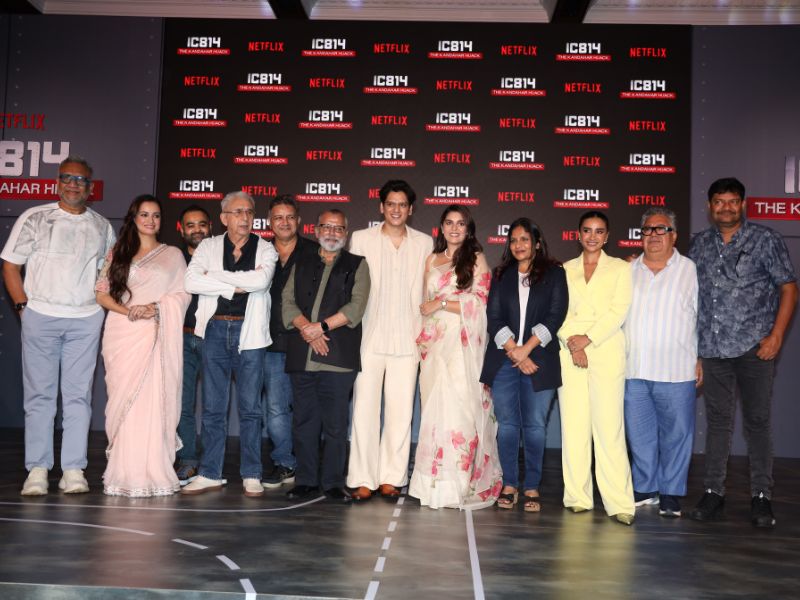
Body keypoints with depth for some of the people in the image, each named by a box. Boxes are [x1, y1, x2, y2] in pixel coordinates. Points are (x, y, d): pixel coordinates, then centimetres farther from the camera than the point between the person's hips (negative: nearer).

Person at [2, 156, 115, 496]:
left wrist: (101, 303, 5)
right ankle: (37, 469, 7)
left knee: (78, 394, 1)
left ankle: (73, 470, 6)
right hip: (40, 316, -2)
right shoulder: (35, 219, 4)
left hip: (86, 320, 2)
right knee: (39, 393, 1)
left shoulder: (102, 227, 11)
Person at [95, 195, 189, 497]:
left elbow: (183, 294, 6)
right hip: (122, 334, 1)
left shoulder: (173, 254, 13)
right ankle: (124, 474, 4)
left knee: (153, 401, -6)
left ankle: (152, 472, -1)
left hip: (157, 335, -1)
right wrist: (129, 310, -9)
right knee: (124, 400, -1)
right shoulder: (118, 253, 14)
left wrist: (158, 308, -11)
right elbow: (102, 293, 8)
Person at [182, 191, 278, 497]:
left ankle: (251, 475, 12)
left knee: (250, 408, 3)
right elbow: (191, 281, -7)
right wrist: (235, 286, -11)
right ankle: (210, 474, 15)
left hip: (250, 333, -1)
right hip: (216, 329, 1)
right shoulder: (209, 246, 8)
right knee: (213, 407, 6)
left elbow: (260, 281, -15)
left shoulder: (265, 249, 5)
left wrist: (216, 275, -9)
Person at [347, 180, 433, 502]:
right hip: (369, 339, -1)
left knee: (401, 412, 2)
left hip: (407, 341, 1)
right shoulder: (361, 239, 5)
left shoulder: (424, 243, 9)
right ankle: (363, 479, 5)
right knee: (364, 409, -3)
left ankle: (391, 477, 11)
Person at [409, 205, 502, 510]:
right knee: (434, 409, 1)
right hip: (435, 343, 4)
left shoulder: (476, 259, 4)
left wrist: (443, 303, -6)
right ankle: (435, 483, 6)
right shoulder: (432, 260, 17)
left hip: (463, 345, -4)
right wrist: (422, 337, 11)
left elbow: (479, 302, -4)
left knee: (460, 407, -9)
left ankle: (461, 483, -4)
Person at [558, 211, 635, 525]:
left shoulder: (620, 268, 9)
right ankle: (578, 496, 9)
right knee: (574, 425, 1)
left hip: (606, 351, -2)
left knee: (609, 426, -8)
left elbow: (619, 311, -2)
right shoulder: (566, 270, 16)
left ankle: (618, 502, -6)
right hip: (570, 353, 3)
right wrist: (571, 342, -9)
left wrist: (588, 339, -11)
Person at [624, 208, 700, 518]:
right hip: (633, 369, 3)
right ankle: (645, 489, 23)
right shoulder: (628, 271, 12)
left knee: (675, 434, 3)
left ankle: (671, 494, 15)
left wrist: (701, 359, -1)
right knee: (638, 434, 9)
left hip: (675, 371, -3)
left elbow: (703, 317, 4)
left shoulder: (690, 270, 4)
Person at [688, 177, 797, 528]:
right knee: (717, 421, 8)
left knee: (757, 421, 2)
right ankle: (713, 493, 14)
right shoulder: (699, 244, 10)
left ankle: (761, 497, 10)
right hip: (713, 348, 3)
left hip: (754, 346, -3)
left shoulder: (765, 240, 1)